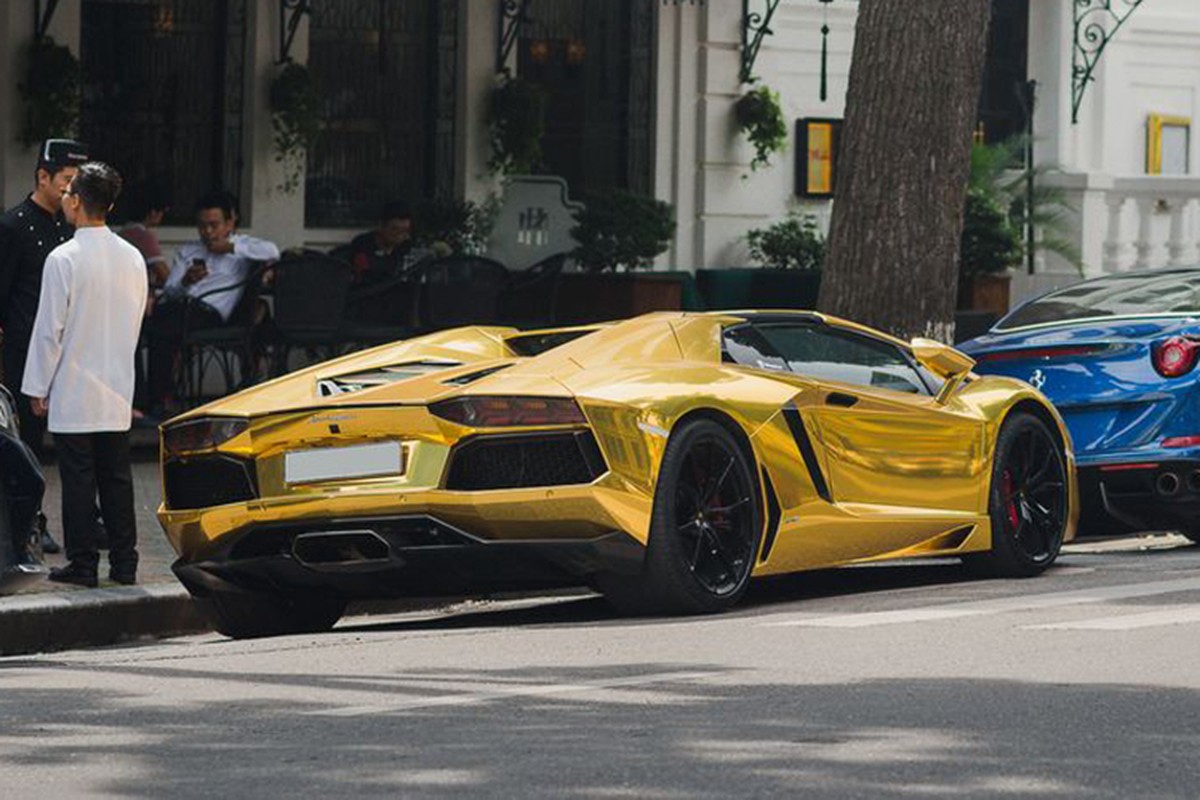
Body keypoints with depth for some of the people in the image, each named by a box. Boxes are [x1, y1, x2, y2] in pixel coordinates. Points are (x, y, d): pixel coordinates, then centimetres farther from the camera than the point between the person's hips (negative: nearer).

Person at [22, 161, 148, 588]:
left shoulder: (64, 259, -15)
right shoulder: (132, 258, 3)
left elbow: (49, 330, -12)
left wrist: (38, 388, -4)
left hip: (72, 392, -5)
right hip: (118, 392, 5)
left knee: (78, 480, 1)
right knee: (117, 478, 10)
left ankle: (82, 564, 3)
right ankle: (124, 562, 12)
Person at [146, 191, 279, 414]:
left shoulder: (242, 245, 19)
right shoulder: (187, 251, 32)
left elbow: (272, 252, -4)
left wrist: (230, 247, -3)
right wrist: (184, 282, -2)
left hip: (209, 311, -4)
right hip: (177, 303, 4)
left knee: (164, 332, -34)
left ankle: (157, 402, -27)